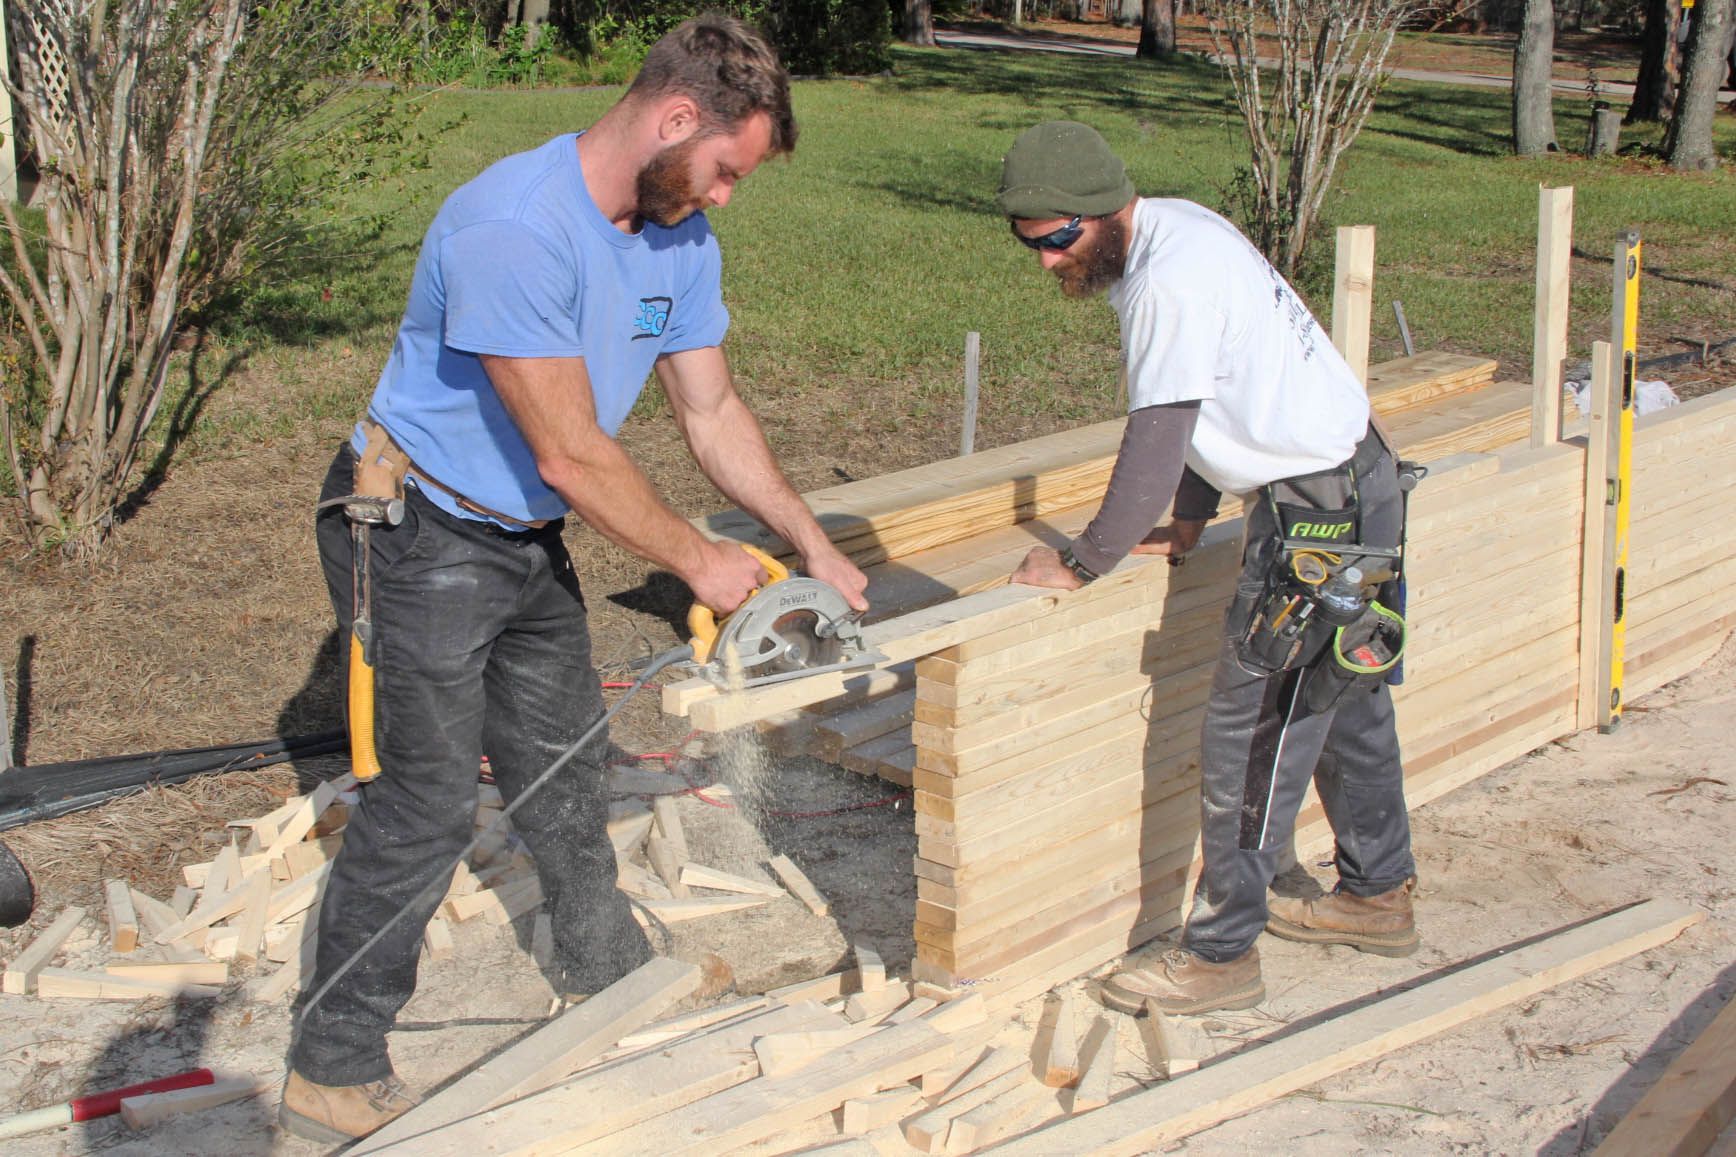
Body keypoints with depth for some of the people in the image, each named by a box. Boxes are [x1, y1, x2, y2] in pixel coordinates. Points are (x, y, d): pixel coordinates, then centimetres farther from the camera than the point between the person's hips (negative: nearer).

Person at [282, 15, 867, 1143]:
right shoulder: (513, 231, -30)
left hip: (528, 541, 8)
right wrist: (697, 559, -16)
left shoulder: (682, 239, -2)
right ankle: (334, 1071, 8)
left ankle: (607, 965, 42)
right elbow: (571, 456, -28)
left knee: (565, 767, 20)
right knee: (429, 802, -5)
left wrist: (814, 544, 6)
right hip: (421, 539, -8)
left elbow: (713, 411, 9)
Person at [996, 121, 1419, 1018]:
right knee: (1344, 706, 22)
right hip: (1353, 479, 11)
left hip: (1319, 515, -11)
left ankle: (1220, 955, 5)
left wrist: (1077, 566, -14)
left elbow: (1154, 450, -24)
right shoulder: (1165, 233, 5)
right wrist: (1187, 523, 12)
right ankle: (1378, 896, 38)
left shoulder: (1172, 281, -25)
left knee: (1249, 735, -4)